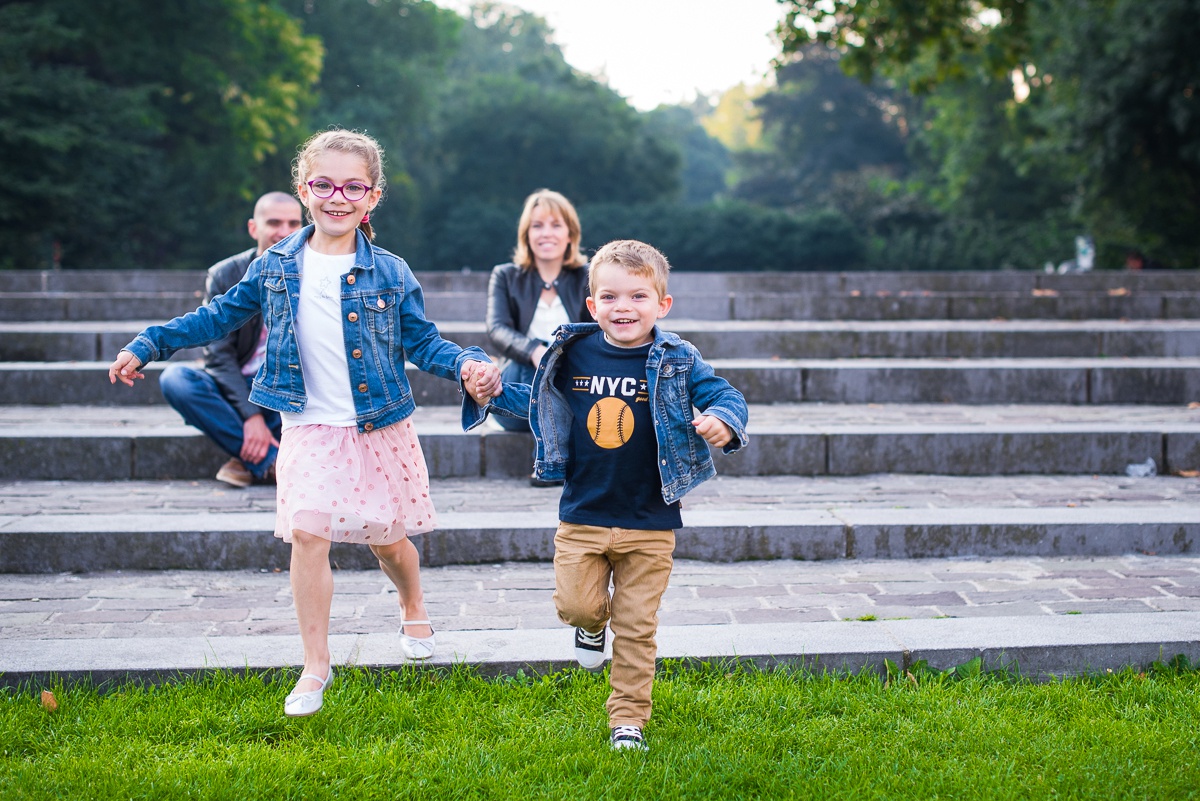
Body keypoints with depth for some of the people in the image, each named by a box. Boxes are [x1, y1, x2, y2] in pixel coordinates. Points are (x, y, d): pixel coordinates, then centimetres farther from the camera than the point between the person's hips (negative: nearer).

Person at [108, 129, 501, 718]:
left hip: (381, 428, -1)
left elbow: (423, 342, -1)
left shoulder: (390, 273, -5)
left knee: (388, 537, 9)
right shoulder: (276, 266, 0)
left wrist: (467, 364, -20)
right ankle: (315, 665, 2)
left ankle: (413, 610, 43)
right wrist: (147, 345, 11)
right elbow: (222, 315, 11)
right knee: (307, 533, -10)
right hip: (308, 429, 1)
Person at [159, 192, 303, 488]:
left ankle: (248, 459, -22)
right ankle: (273, 461, -30)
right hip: (235, 392, 0)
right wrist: (250, 414, -23)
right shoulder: (224, 276, -5)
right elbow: (219, 354, -11)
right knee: (174, 378, -28)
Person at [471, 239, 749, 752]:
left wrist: (722, 420, -30)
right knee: (575, 605, -2)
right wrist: (496, 393, 1)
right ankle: (592, 623, 37)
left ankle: (628, 718, 20)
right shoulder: (572, 354, -1)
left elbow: (726, 397, -8)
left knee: (636, 627, 4)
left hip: (649, 522, -1)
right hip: (582, 515, 2)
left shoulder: (676, 361, -8)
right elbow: (538, 402, 16)